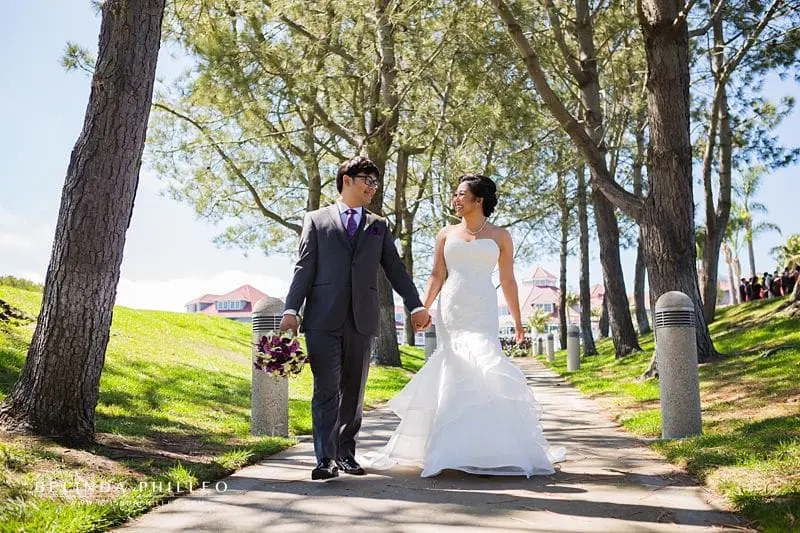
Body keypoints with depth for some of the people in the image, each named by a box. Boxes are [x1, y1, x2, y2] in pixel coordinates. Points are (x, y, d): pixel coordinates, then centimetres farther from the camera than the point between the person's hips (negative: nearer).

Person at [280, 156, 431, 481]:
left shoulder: (378, 226, 18)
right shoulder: (316, 220, 10)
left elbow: (395, 269, 14)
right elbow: (304, 269, 2)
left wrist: (416, 306, 4)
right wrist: (291, 310, -8)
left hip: (361, 320, 3)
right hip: (323, 319, -3)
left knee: (353, 391, 8)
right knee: (327, 389, -8)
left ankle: (346, 454, 18)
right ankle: (326, 459, -7)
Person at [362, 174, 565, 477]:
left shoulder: (500, 237, 10)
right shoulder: (447, 234, 13)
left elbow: (508, 282, 11)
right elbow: (437, 276, 9)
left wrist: (517, 321, 11)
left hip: (482, 313, -2)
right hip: (450, 312, 2)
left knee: (483, 370, -15)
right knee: (454, 376, 0)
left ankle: (491, 449, -6)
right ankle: (456, 450, 8)